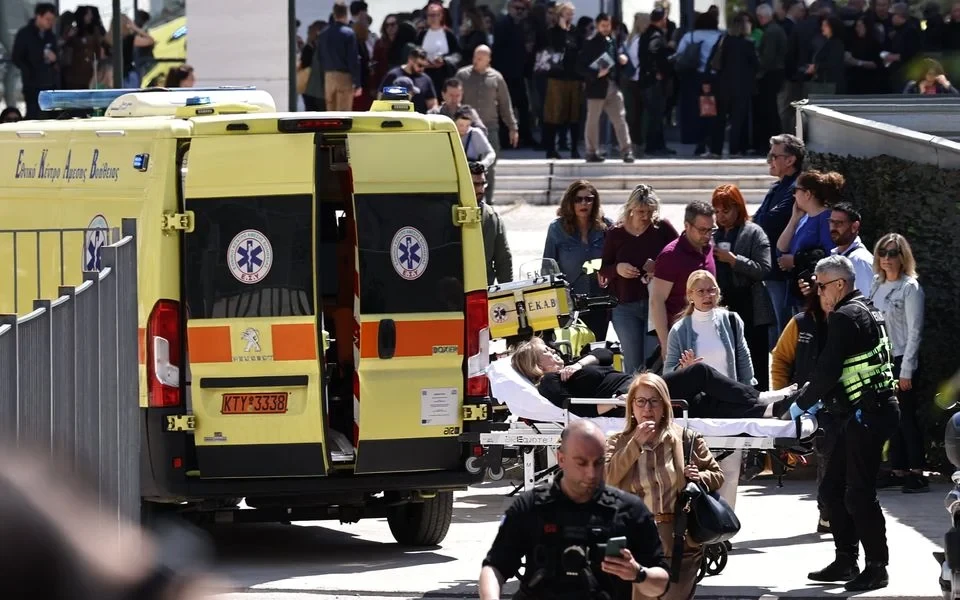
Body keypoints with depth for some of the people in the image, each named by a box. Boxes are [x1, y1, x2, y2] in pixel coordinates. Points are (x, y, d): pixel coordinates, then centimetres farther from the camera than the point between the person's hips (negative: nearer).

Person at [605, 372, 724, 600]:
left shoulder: (687, 439, 6)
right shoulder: (618, 443, 8)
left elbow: (717, 476, 13)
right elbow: (606, 477, -10)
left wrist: (699, 478, -10)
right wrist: (636, 443, -13)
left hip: (681, 541, -1)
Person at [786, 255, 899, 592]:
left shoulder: (845, 317, -15)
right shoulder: (867, 310, 17)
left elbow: (828, 369, -17)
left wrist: (802, 404, -4)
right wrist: (821, 400, 18)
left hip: (866, 416, -10)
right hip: (864, 415, 10)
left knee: (858, 494, -8)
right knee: (832, 489, 14)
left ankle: (876, 567, -4)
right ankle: (846, 562, 18)